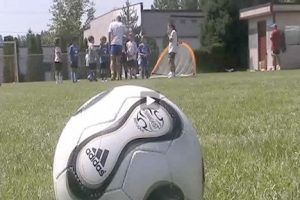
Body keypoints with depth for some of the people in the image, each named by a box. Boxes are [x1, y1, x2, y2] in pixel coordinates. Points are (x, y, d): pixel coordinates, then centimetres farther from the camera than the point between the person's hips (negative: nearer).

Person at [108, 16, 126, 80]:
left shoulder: (112, 24, 5)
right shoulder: (122, 25, 8)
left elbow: (109, 33, -2)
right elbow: (125, 33, 6)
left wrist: (109, 42, 4)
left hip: (113, 43, -1)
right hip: (120, 43, 1)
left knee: (112, 60, -2)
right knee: (118, 61, 6)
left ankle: (113, 74, -16)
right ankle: (118, 76, 2)